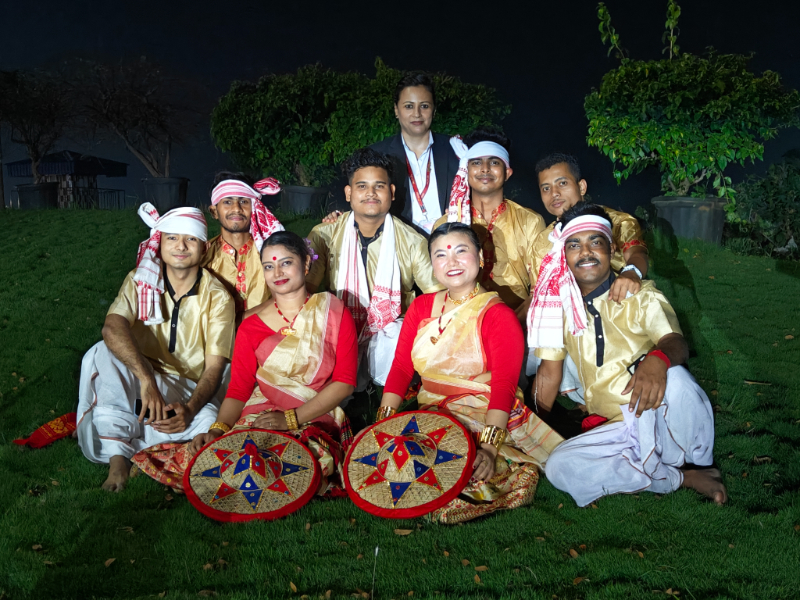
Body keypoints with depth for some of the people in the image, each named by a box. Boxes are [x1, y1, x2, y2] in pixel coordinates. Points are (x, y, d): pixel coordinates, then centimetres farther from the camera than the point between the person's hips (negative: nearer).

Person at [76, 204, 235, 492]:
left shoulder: (217, 297, -8)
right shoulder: (140, 281, -6)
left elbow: (215, 366, -12)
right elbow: (112, 328, -26)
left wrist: (190, 408, -32)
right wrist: (146, 379, -42)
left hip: (192, 389, -1)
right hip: (139, 381, 1)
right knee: (103, 353, -28)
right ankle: (117, 459, -30)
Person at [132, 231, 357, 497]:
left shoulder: (334, 313, 2)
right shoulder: (251, 327, 10)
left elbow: (345, 382, -3)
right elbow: (238, 390, 5)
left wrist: (292, 418, -14)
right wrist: (217, 430, -15)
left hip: (316, 419, -2)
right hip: (259, 416, 3)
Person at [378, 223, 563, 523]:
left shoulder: (497, 314, -6)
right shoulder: (421, 307, 11)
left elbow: (504, 385, -15)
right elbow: (400, 369, 7)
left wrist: (489, 447, -27)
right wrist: (383, 423, -6)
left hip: (485, 423, -4)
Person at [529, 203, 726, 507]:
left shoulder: (641, 296, 0)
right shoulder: (560, 305, 7)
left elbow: (675, 341, -18)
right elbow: (549, 372, 11)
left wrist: (658, 358, -42)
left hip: (662, 420, -3)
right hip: (616, 428, 3)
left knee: (668, 373, -36)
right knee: (559, 466, -25)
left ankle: (698, 462, -7)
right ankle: (683, 477, -12)